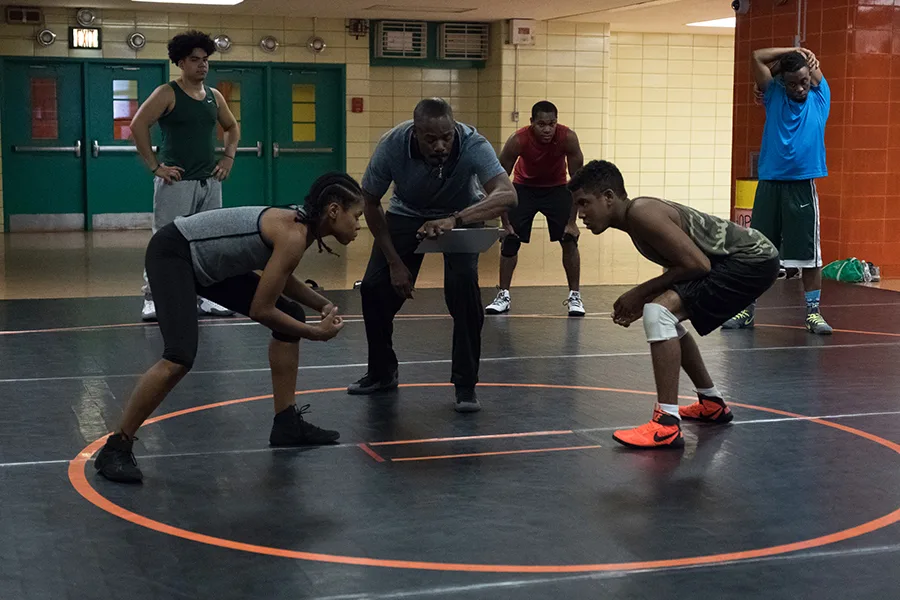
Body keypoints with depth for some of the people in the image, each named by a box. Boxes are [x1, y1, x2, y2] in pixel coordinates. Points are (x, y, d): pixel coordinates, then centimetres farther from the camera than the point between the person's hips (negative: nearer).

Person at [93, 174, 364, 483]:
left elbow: (280, 278, 20)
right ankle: (115, 448, -13)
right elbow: (261, 310, -22)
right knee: (180, 358, -27)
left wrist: (323, 305, 5)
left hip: (210, 263, 10)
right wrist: (316, 333, -11)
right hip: (172, 253, -10)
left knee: (291, 316, 10)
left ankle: (287, 424, 19)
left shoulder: (302, 225, 2)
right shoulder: (294, 235, -25)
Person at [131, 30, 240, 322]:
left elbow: (232, 127, 27)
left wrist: (228, 157, 12)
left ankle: (204, 297, 18)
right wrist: (155, 166, -14)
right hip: (176, 183, -6)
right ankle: (152, 298, 3)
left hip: (210, 182, 6)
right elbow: (138, 126, -12)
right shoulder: (167, 94, -6)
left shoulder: (214, 96, 11)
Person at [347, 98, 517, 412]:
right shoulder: (392, 145, -30)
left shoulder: (473, 145, -36)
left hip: (462, 214, -2)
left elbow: (507, 194, -50)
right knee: (374, 286, -8)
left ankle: (466, 385, -10)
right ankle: (382, 372, 17)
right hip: (407, 213, 2)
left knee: (463, 286, -25)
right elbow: (371, 203, -15)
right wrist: (394, 262, -16)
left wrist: (454, 220, -63)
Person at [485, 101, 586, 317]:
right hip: (524, 187, 0)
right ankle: (503, 295, 7)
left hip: (556, 188, 0)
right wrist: (505, 223, -20)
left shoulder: (568, 138, -30)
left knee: (569, 240, -9)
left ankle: (575, 296, 2)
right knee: (509, 240, -5)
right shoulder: (517, 141, -31)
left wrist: (572, 221, -20)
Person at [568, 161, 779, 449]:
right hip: (747, 258, 11)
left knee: (660, 313, -24)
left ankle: (667, 426, -24)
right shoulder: (638, 214, 11)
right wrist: (641, 304, 4)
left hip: (752, 260, -11)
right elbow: (680, 268, 18)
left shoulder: (641, 212, -19)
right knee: (665, 315, 25)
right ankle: (712, 404, 36)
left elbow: (697, 264, -24)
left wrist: (642, 293, -15)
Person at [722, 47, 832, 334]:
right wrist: (793, 51, 4)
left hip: (803, 186, -1)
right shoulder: (774, 95, 6)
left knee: (809, 254, 0)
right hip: (769, 183, 1)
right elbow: (757, 57, 1)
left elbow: (813, 65, 7)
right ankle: (746, 310, 15)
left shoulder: (819, 98, 6)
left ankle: (813, 312, 10)